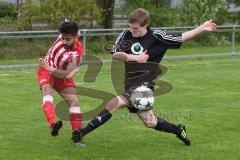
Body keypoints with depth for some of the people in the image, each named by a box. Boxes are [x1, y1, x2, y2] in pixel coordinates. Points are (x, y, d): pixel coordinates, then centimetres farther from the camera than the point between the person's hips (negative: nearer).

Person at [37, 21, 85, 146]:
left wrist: (49, 68, -45)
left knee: (73, 101, -15)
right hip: (46, 71, 1)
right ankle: (52, 124, -51)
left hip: (61, 75, -1)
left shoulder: (77, 54, -31)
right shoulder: (64, 36, -20)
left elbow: (67, 75, -39)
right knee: (47, 91, -28)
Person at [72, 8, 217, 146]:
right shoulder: (127, 34, 4)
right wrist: (134, 57, -14)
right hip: (130, 83, 6)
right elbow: (115, 54, 0)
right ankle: (178, 130, 34)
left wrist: (202, 28, -1)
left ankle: (84, 132, -25)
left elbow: (181, 38, 3)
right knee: (149, 122, 11)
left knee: (117, 103, -25)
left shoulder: (156, 37, -5)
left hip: (144, 84, -6)